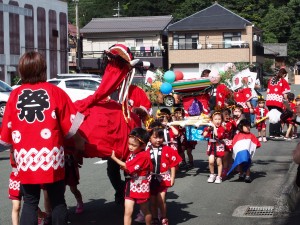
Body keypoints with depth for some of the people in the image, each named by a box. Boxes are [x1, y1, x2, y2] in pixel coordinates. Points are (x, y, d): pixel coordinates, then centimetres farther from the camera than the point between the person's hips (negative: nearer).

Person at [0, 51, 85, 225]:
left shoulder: (15, 94, 1)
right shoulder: (55, 92, -3)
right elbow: (71, 125, -2)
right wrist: (80, 143, 16)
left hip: (25, 157, 2)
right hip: (51, 155, -1)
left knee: (30, 203, 10)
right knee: (57, 201, 12)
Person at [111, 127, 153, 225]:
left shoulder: (143, 156, -23)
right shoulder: (132, 153, 2)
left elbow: (128, 167, -22)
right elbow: (128, 167, 9)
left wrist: (114, 158, -14)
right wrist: (124, 167, -15)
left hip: (141, 187, -6)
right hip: (131, 186, 6)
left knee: (145, 210, 15)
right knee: (128, 211, -1)